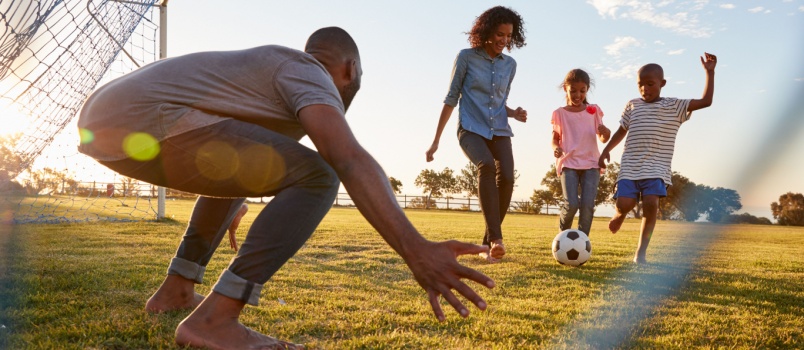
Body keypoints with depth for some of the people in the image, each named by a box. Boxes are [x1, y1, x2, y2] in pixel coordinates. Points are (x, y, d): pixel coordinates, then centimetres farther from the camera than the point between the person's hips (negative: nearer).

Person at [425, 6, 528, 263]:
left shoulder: (510, 65, 10)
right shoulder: (467, 57, -1)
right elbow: (451, 98, 1)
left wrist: (513, 113, -3)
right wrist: (436, 139, 0)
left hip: (499, 131, 4)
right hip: (471, 129, -4)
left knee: (507, 178, -18)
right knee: (486, 166, -33)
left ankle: (487, 244, -5)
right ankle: (495, 238, -37)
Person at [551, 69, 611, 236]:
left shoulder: (593, 111, 10)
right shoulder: (560, 114, 6)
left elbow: (602, 139, 11)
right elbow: (555, 139, 10)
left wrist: (606, 133, -13)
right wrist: (556, 148, -14)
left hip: (591, 163, 2)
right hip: (568, 164, -1)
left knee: (587, 205, -11)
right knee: (571, 204, -16)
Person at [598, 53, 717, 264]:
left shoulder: (674, 107, 5)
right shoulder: (632, 106, 12)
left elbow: (706, 101, -1)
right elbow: (621, 131, 21)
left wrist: (710, 73, -3)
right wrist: (606, 150, 10)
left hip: (656, 168, -1)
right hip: (630, 166, 2)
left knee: (651, 203, -19)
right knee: (624, 204, -15)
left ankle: (641, 252, -5)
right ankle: (619, 216, 24)